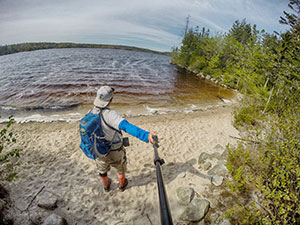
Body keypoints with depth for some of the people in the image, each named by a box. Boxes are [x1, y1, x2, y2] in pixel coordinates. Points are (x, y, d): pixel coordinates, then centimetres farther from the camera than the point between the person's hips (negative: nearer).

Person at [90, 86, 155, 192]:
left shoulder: (91, 113, -12)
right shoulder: (109, 114, -35)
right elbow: (127, 126, -53)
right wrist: (146, 135, -66)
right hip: (115, 152, -5)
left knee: (102, 171, 33)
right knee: (121, 168, 28)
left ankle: (106, 186, 61)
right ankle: (122, 185, 55)